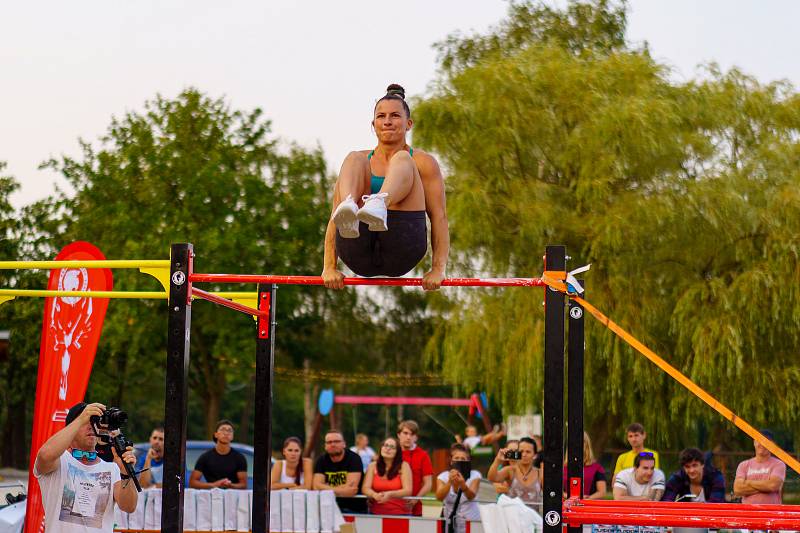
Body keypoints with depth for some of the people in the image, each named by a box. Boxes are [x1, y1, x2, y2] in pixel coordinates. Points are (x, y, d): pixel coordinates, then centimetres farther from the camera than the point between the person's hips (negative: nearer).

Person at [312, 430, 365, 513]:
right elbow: (316, 486, -7)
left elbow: (351, 487, -16)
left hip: (354, 508, -4)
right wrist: (342, 489, -16)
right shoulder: (321, 460, 6)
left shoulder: (354, 458, -5)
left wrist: (327, 488, -8)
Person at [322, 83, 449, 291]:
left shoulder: (423, 163, 17)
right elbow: (333, 218, 13)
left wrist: (438, 269, -8)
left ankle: (378, 205, -52)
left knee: (402, 159, -16)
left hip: (401, 250, -1)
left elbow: (439, 217, 7)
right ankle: (350, 212, -47)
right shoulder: (361, 160, 20)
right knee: (353, 160, -12)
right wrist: (329, 267, -1)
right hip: (359, 254, 1)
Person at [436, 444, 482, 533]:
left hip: (470, 520, -1)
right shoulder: (443, 476, -3)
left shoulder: (474, 475, -5)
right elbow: (439, 497, -20)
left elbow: (471, 496, -22)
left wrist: (462, 484, -42)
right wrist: (450, 482, -37)